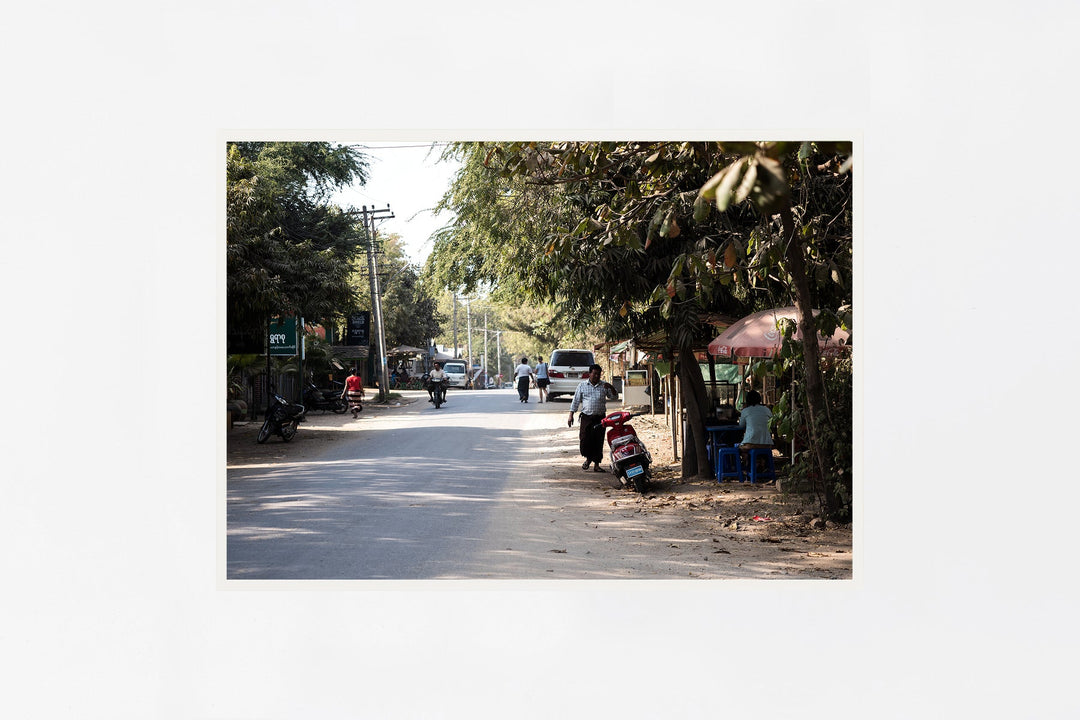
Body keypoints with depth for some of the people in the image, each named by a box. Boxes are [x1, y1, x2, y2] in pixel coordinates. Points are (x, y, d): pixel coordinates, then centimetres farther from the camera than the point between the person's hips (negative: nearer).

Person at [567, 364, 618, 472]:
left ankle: (596, 464, 11)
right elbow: (575, 401, 7)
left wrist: (611, 388, -9)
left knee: (598, 442, 1)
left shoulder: (604, 386, 9)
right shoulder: (582, 385, 6)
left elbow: (614, 397, 11)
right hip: (586, 417, -1)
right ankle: (588, 458, 21)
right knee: (584, 440, -6)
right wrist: (571, 415, 1)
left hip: (600, 418, 1)